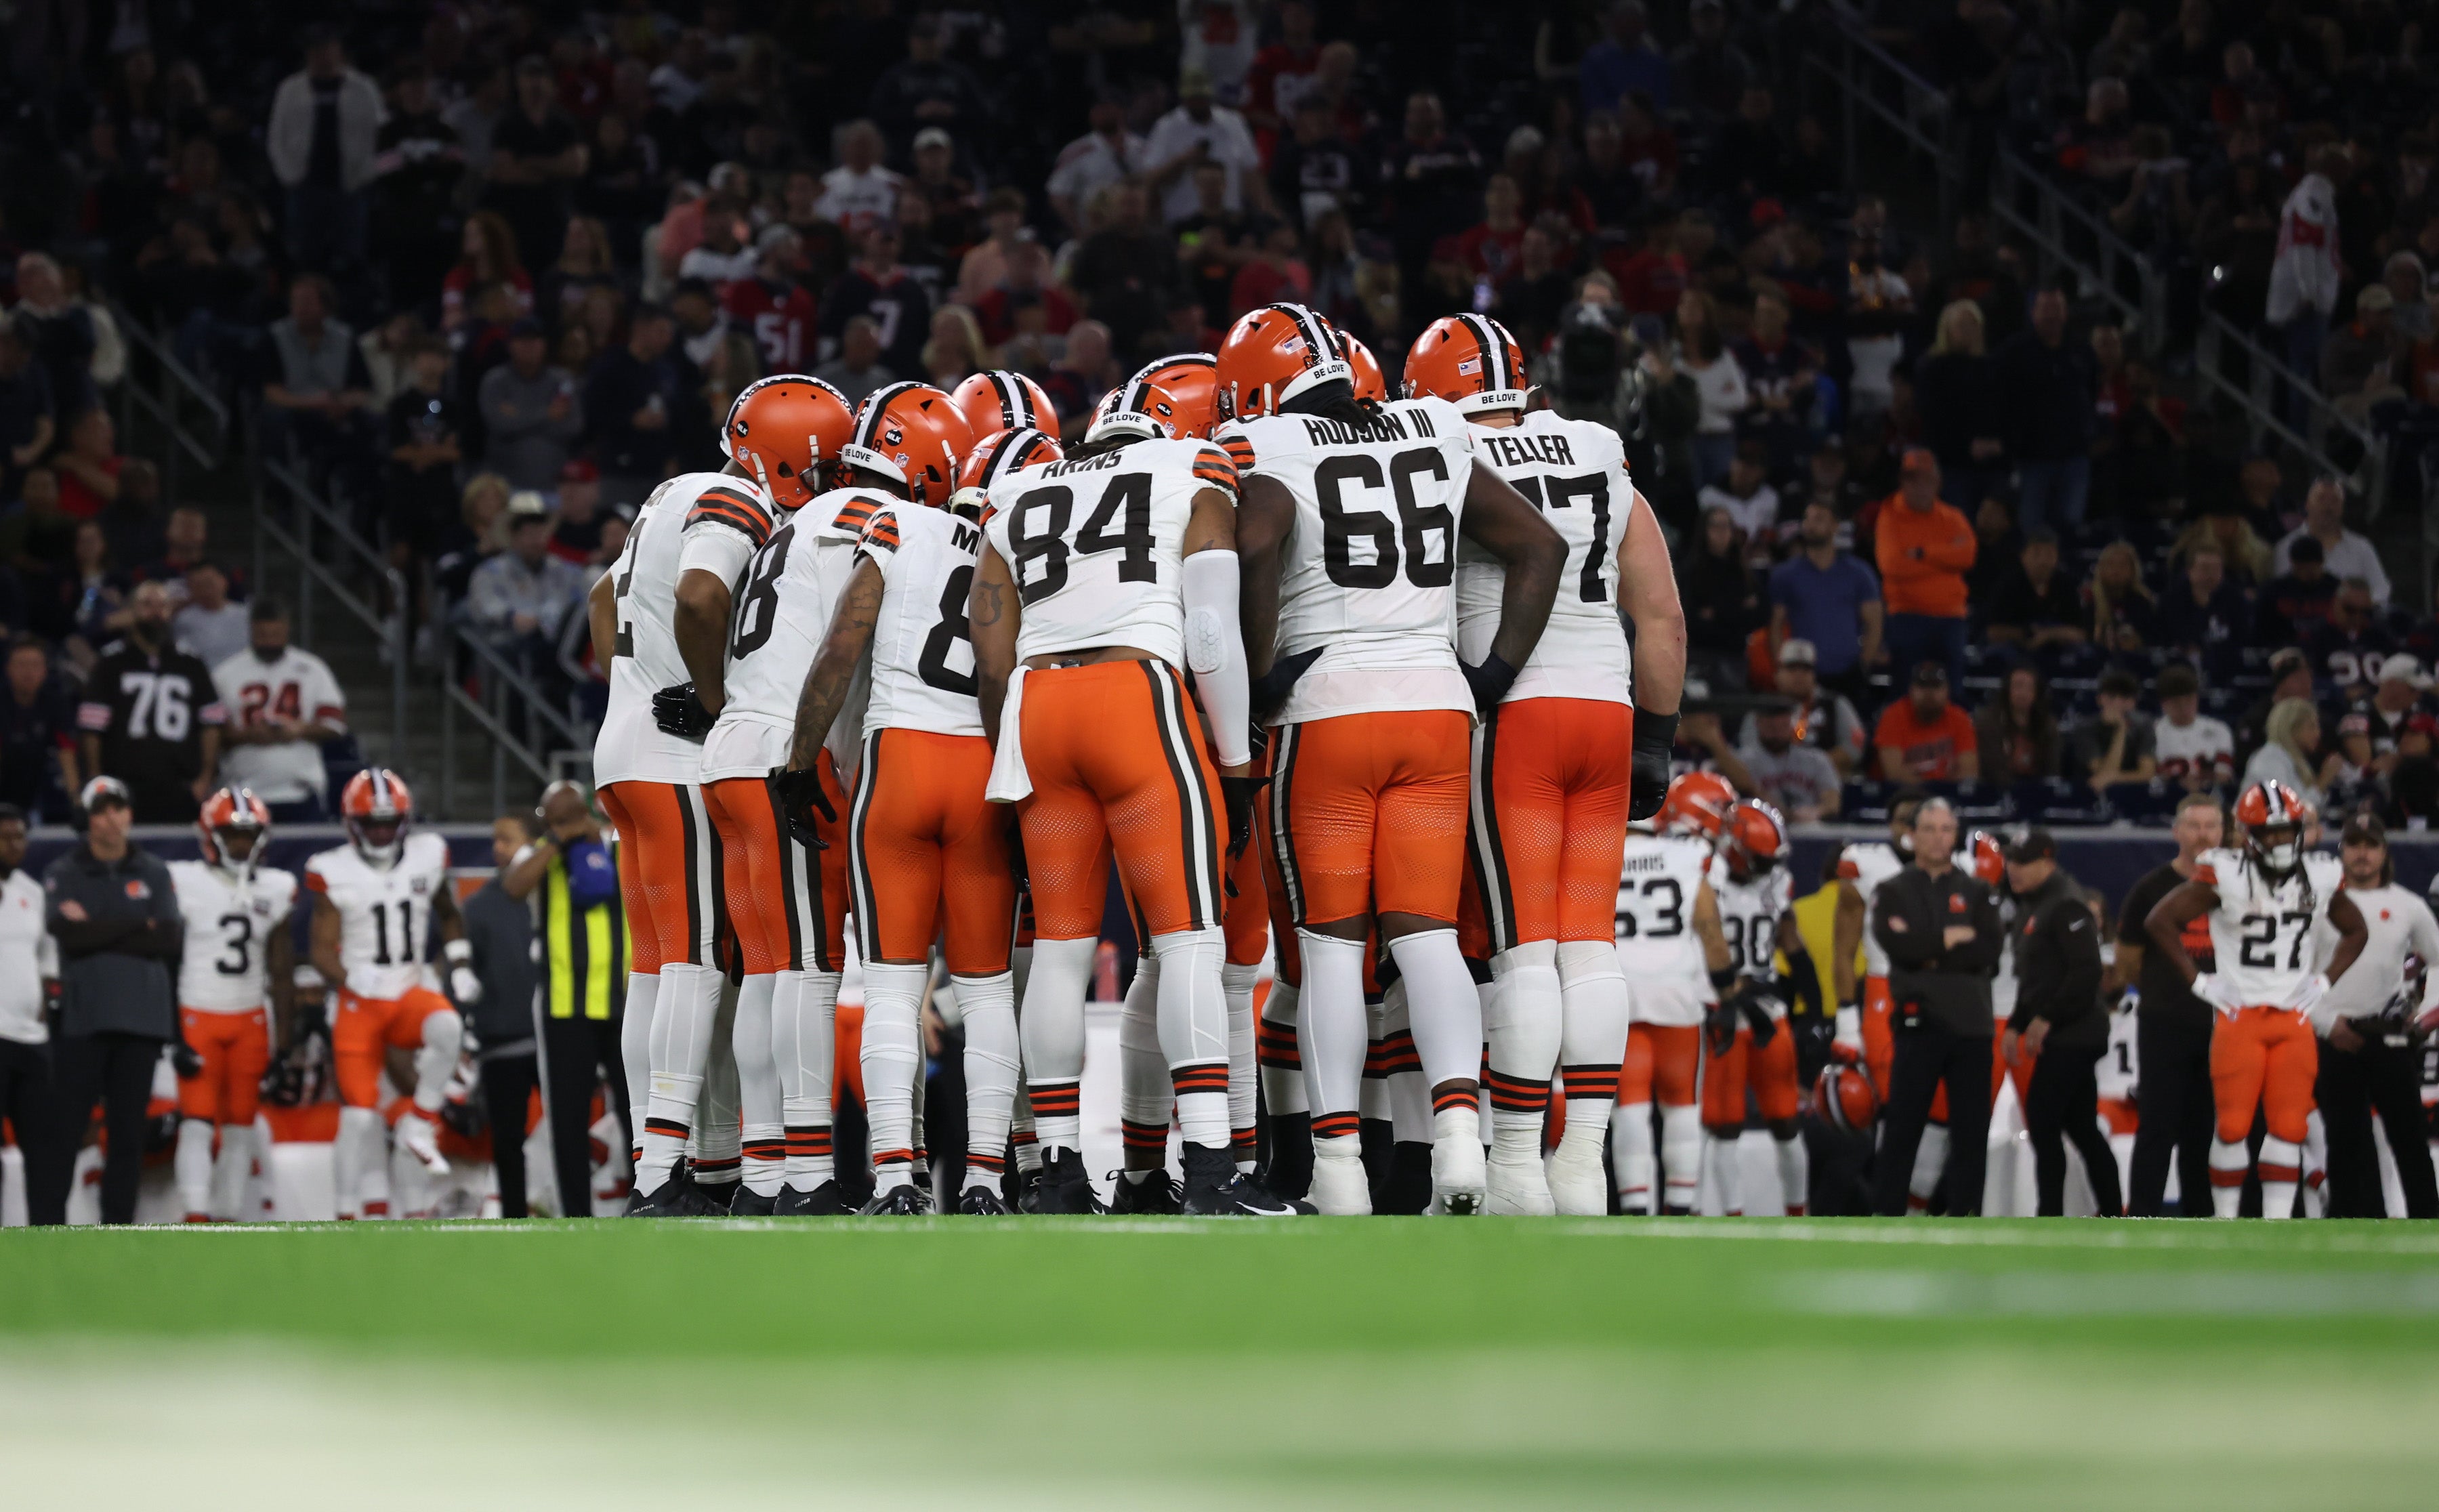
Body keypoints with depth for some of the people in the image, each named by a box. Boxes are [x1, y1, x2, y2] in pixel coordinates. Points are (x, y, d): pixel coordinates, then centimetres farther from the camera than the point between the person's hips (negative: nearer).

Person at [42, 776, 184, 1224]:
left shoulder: (153, 875, 11)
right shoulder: (64, 875, 5)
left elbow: (170, 940, -2)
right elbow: (68, 933, -12)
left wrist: (98, 930, -6)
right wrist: (138, 927, -6)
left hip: (142, 1017, 2)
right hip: (82, 1015, -2)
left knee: (129, 1129, 4)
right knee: (65, 1125, -6)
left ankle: (118, 1225, 9)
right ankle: (47, 1224, -4)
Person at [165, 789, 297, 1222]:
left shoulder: (275, 889, 6)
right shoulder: (184, 883, -6)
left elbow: (282, 970, 10)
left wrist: (285, 1032, 5)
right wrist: (170, 1027, -9)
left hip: (250, 1021, 4)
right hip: (198, 1018, -4)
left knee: (240, 1124, 6)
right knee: (198, 1121, -10)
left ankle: (228, 1218, 13)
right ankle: (196, 1219, -14)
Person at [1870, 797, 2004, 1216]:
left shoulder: (1975, 893, 12)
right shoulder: (1895, 892, 8)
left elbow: (1990, 948, -4)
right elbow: (1897, 944, -11)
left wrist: (1928, 952, -10)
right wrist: (1953, 938, -10)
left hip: (1971, 1024, 2)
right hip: (1919, 1021, -2)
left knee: (1971, 1128, 3)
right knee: (1904, 1124, -5)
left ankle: (1966, 1215, 9)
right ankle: (1887, 1215, -2)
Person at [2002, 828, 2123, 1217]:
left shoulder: (2066, 905, -15)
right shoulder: (2032, 905, 16)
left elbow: (2086, 970, -23)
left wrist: (2048, 1018, -20)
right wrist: (2016, 1024, 15)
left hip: (2072, 1035, -10)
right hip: (2062, 1037, 10)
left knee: (2042, 1125, -10)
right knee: (2081, 1128, 12)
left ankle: (2050, 1221, -8)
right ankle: (2113, 1214, 16)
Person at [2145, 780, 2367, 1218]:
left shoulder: (2320, 879, 6)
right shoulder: (2225, 875, -8)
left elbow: (2355, 931, 23)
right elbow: (2160, 921, -6)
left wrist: (2325, 981, 9)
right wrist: (2198, 981, -6)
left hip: (2294, 1020, 4)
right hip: (2239, 1016, -4)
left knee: (2290, 1128, 0)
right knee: (2233, 1127, -4)